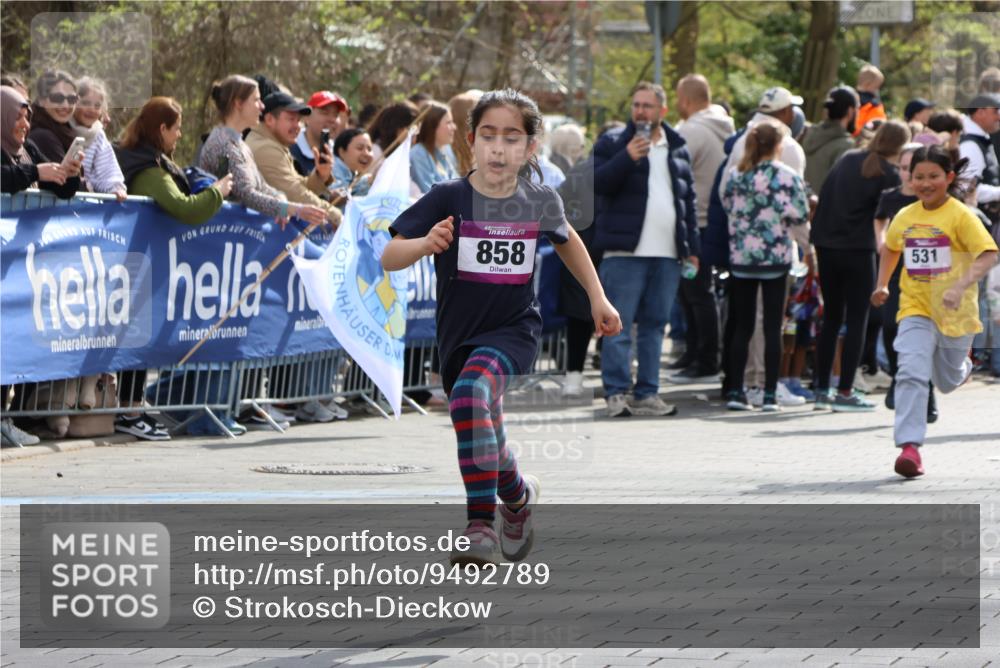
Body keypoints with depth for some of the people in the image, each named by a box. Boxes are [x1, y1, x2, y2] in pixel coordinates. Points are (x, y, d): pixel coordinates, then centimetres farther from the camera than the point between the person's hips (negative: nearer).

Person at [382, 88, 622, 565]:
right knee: (484, 445, 13)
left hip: (514, 331, -2)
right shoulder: (448, 199, -10)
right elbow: (388, 259, -15)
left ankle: (481, 524, -27)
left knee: (470, 393, -31)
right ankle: (517, 495, 43)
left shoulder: (540, 202, -4)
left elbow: (566, 240, 20)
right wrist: (425, 244, -34)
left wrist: (598, 298, 19)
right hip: (459, 337, 2)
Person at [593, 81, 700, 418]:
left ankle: (647, 393, 11)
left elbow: (689, 198, 21)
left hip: (667, 254, 4)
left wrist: (692, 247, 16)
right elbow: (596, 182, -9)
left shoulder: (677, 148, 16)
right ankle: (616, 393, -5)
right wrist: (627, 158, -21)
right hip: (625, 251, -4)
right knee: (619, 324, -7)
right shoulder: (613, 143, 4)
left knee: (654, 325, 7)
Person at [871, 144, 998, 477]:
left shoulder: (960, 216, -12)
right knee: (911, 374, -19)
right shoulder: (904, 218, 3)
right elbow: (890, 248, 25)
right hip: (916, 309, 2)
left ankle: (961, 365, 53)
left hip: (955, 312, -2)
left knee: (948, 382, 16)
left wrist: (961, 286, -33)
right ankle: (909, 446, -23)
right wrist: (882, 284, 19)